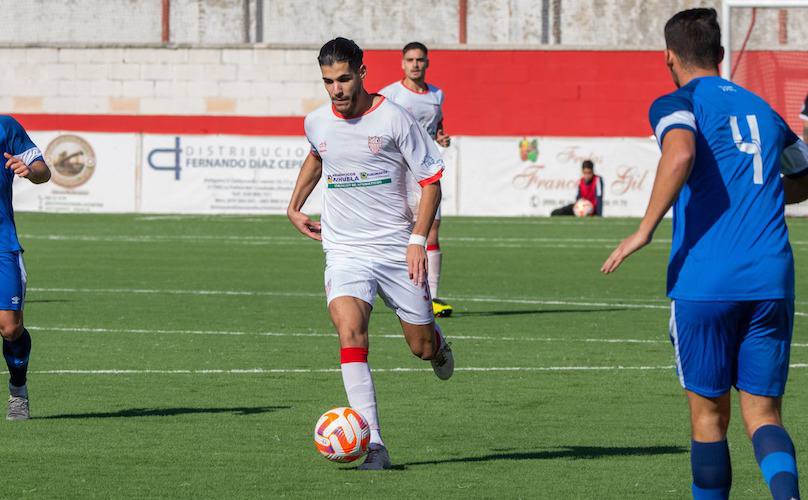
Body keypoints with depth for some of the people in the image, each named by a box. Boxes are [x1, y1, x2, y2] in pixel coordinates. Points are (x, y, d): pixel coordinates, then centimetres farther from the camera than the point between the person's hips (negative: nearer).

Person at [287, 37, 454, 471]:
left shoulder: (393, 119, -10)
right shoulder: (316, 123, 2)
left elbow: (431, 180, -4)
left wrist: (417, 240, -13)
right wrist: (294, 207, 23)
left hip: (397, 250, -1)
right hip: (344, 251, 1)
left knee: (422, 347, 6)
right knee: (350, 332, -23)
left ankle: (437, 344, 48)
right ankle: (373, 445, -25)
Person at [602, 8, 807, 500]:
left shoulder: (677, 104, 1)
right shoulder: (762, 108, 18)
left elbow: (681, 154, -22)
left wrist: (645, 230, -18)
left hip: (704, 282, -4)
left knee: (709, 415, 9)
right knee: (763, 414, 2)